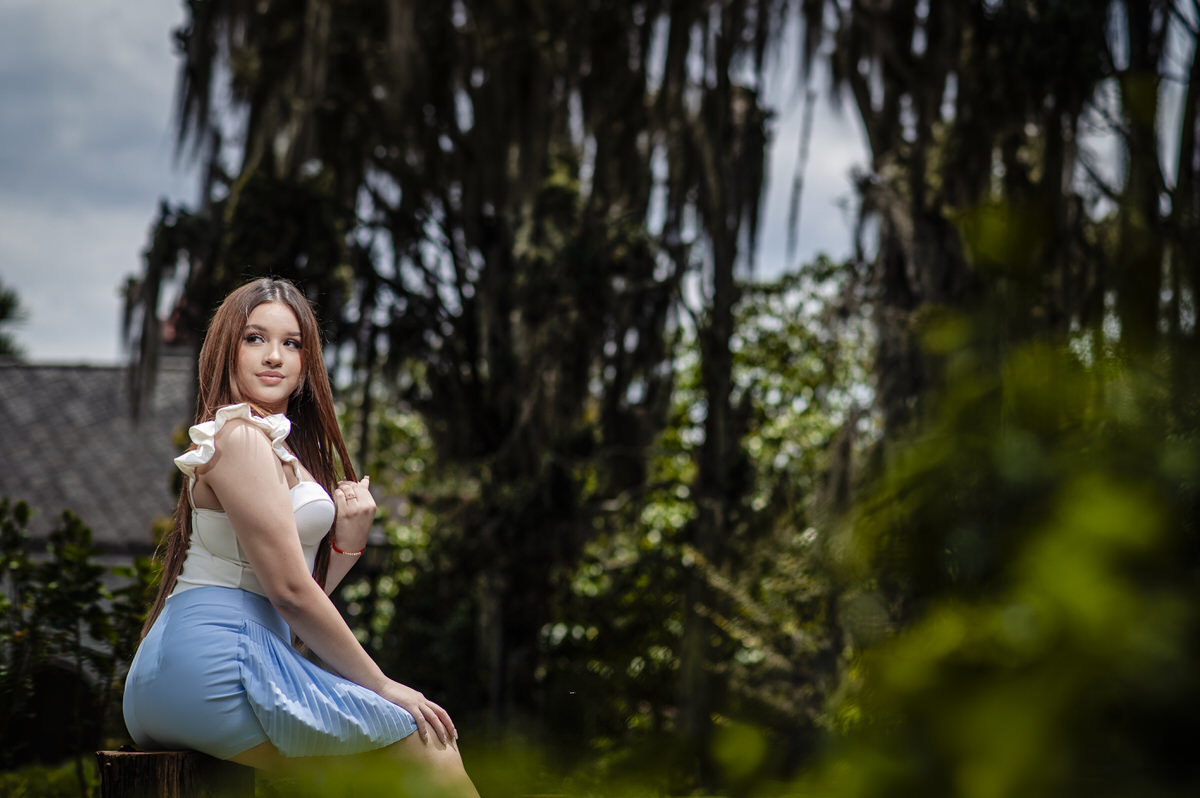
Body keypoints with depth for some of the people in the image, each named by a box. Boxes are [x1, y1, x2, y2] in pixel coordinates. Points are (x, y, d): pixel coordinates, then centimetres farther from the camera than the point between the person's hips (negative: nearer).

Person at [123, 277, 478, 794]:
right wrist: (383, 687, -5)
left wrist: (349, 539, 2)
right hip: (216, 658, -10)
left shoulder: (282, 447, 23)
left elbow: (305, 592, 19)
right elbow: (289, 590, -12)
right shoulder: (241, 437, -9)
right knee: (431, 751, -9)